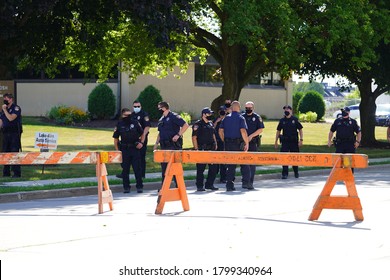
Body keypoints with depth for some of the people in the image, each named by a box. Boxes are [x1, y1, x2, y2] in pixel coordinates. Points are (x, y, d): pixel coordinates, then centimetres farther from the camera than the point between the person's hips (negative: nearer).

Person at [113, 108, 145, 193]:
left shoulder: (135, 123, 4)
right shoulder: (119, 125, 4)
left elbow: (142, 134, 14)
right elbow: (116, 138, 8)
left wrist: (141, 143, -1)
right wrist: (117, 150, 2)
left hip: (135, 148, -1)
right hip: (124, 150, 1)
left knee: (137, 168, -1)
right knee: (125, 169, 3)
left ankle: (139, 186, 7)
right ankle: (126, 187, 12)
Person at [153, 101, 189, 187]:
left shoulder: (173, 116, -8)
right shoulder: (161, 119, 17)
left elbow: (185, 125, -14)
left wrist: (178, 135, -18)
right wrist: (156, 143, 15)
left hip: (173, 145, -8)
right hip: (164, 146, 8)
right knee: (164, 166, 9)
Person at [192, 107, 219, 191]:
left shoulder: (211, 124, 16)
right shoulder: (197, 124, -7)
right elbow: (194, 137, -10)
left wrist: (215, 144, 13)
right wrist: (196, 149, -15)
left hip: (211, 149, 7)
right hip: (202, 150, -7)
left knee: (214, 167, 7)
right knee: (200, 169, -2)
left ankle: (209, 184, 18)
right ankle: (199, 186, 5)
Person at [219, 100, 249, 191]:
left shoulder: (226, 118, 8)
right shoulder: (240, 118, -6)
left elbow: (220, 131, 7)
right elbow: (243, 131, -18)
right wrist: (247, 143, -12)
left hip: (228, 144, 4)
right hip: (238, 144, -4)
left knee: (230, 165, 8)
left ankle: (229, 185, 4)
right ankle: (245, 182, 7)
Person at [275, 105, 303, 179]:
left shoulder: (295, 120, 0)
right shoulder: (282, 120, 6)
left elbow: (300, 130, 2)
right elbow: (278, 131, 12)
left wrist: (301, 140, -8)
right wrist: (276, 142, 9)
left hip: (294, 142, -1)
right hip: (285, 142, 1)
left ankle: (296, 172, 25)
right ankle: (285, 173, -1)